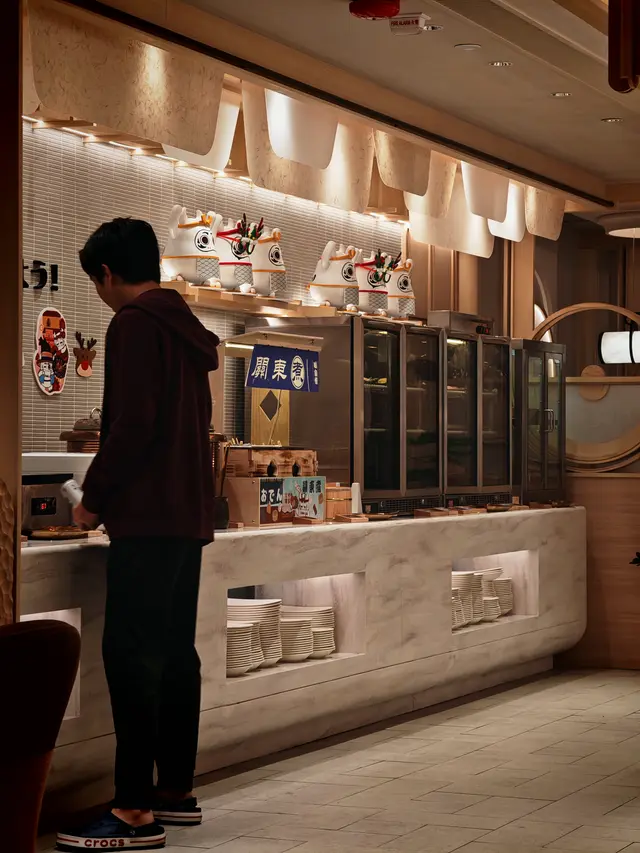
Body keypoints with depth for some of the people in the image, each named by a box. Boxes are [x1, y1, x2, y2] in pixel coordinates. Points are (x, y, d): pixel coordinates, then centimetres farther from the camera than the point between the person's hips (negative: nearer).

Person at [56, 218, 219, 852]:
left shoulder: (134, 324, -11)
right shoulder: (186, 327, 17)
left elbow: (132, 424, -18)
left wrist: (93, 499, -8)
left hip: (147, 518, -10)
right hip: (189, 515, 10)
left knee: (131, 655, -10)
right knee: (175, 651, 12)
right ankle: (177, 791, 18)